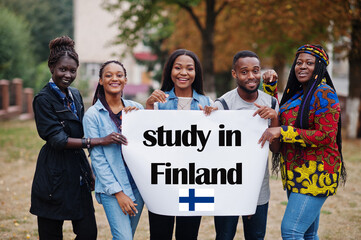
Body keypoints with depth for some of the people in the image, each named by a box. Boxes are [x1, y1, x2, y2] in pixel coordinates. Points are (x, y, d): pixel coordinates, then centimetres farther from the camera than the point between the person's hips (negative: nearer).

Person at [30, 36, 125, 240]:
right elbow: (57, 139, -18)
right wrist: (99, 141, -23)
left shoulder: (75, 95, 13)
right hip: (55, 175, -7)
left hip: (78, 172, 7)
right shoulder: (44, 99, -9)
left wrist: (88, 171, 18)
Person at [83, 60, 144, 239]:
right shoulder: (93, 114, -4)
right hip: (110, 186, -4)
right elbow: (97, 157, -7)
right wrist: (118, 192, -13)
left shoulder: (136, 109, 8)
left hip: (138, 183, 4)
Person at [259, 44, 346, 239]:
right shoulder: (296, 93, 16)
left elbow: (326, 135, -19)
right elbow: (277, 112, 35)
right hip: (296, 173, 9)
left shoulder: (324, 94, -10)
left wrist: (282, 131, -21)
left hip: (315, 174, -9)